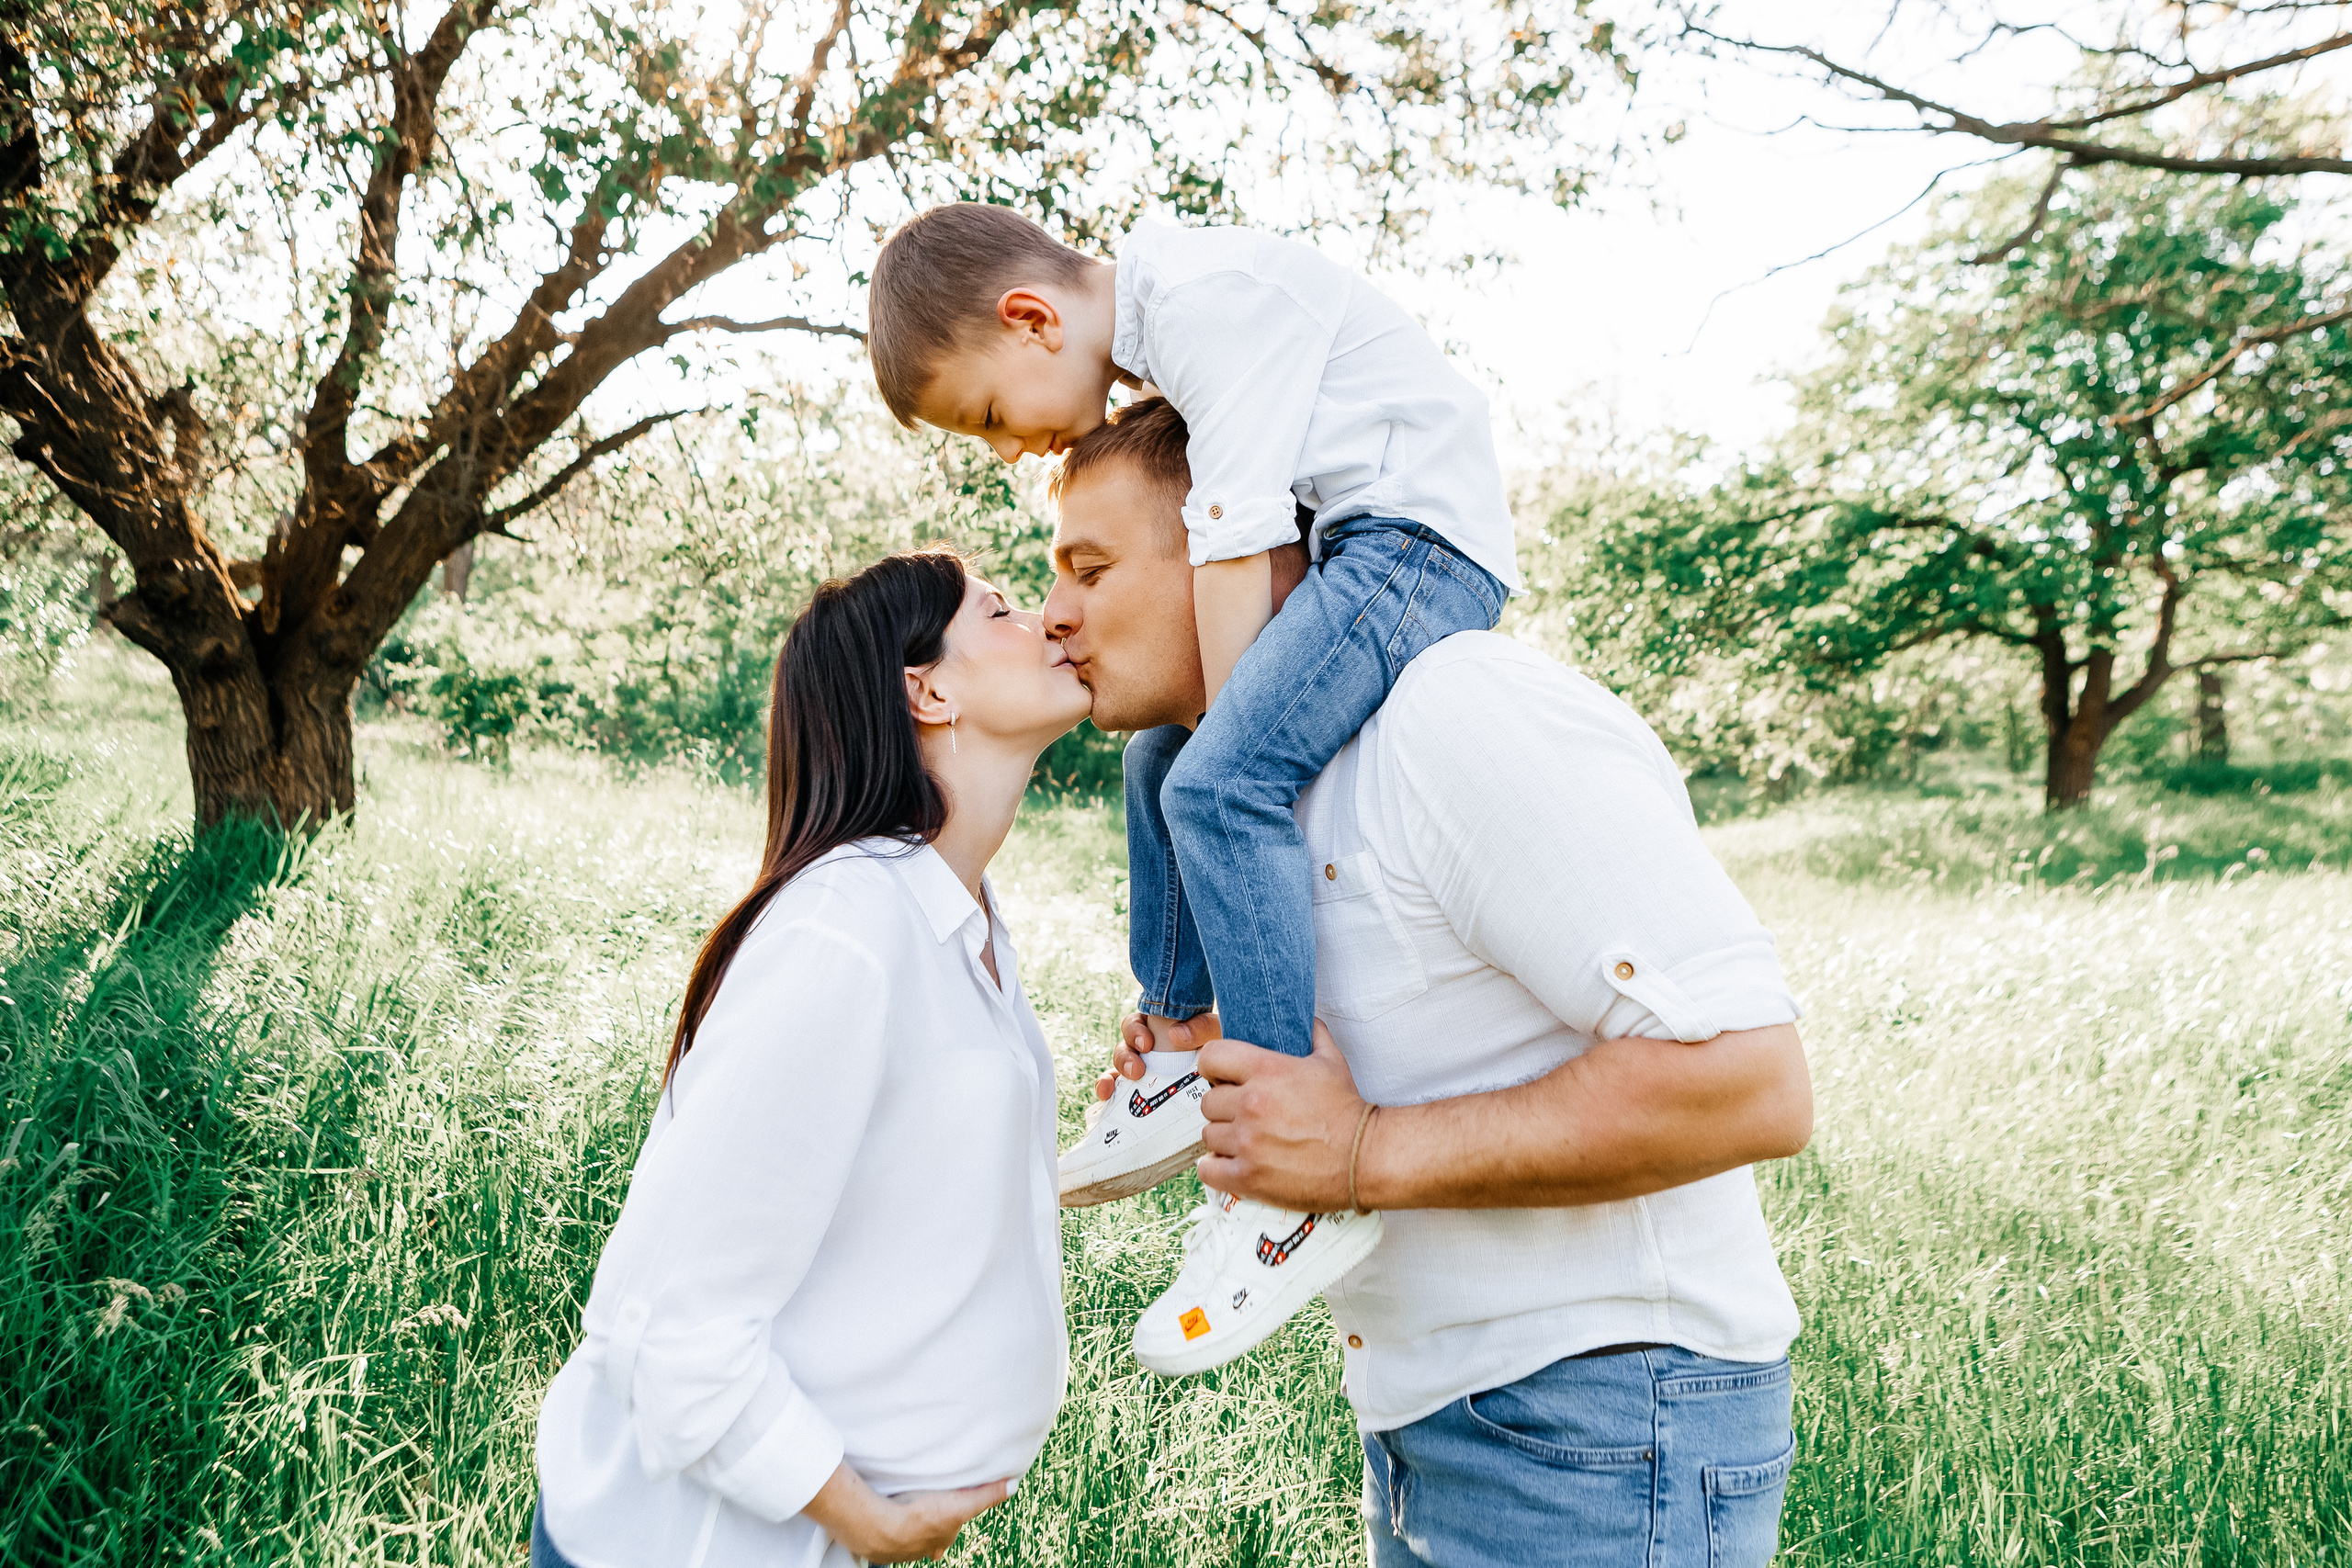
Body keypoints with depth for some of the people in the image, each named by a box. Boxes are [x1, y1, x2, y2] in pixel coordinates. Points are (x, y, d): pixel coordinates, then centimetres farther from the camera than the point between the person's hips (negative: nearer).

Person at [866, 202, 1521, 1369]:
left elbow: (1232, 549, -23)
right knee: (1163, 754, 18)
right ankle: (1180, 1047, 28)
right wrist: (1198, 737, 3)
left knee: (1221, 782, -25)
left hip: (1421, 531, -11)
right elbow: (1205, 553, 11)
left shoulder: (1206, 300, -18)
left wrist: (1227, 761, -20)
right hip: (1341, 548, 11)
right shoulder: (1149, 342, 12)